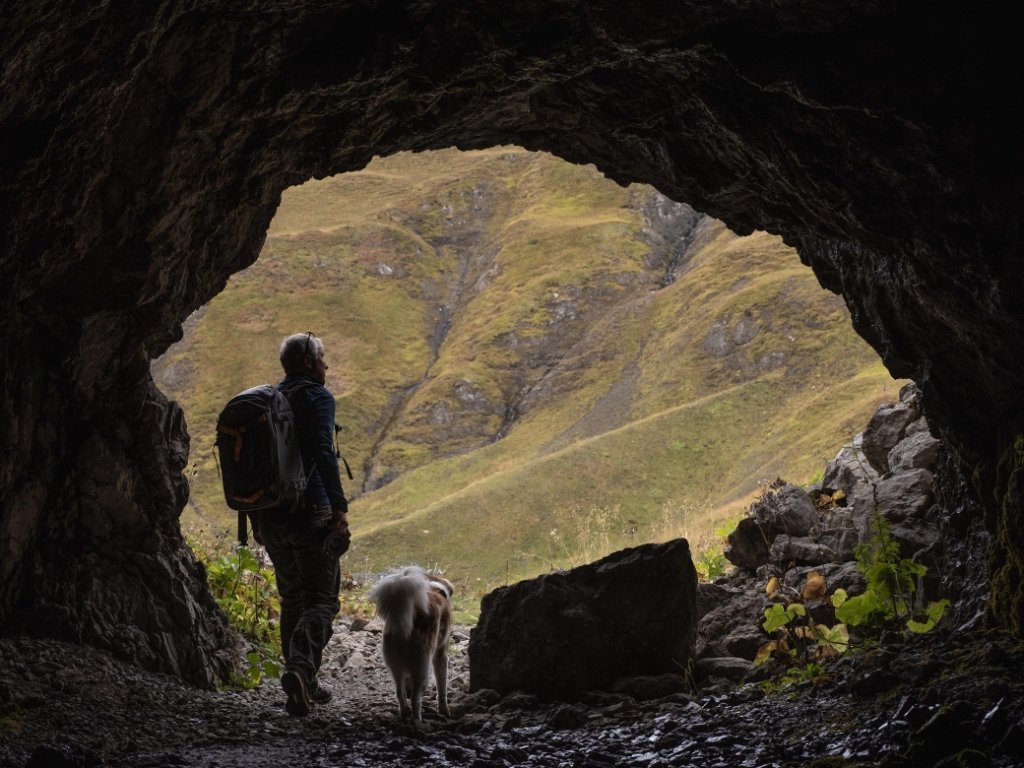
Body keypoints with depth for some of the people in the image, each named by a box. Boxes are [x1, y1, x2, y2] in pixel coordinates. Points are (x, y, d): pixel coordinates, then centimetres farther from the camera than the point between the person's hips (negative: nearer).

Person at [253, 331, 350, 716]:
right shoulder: (317, 397, -7)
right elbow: (323, 453, -20)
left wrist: (255, 515, 23)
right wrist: (340, 508, -19)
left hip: (270, 516, 7)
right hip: (308, 513, -7)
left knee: (292, 599, 17)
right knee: (322, 600, -3)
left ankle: (304, 685, 19)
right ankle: (299, 667, -26)